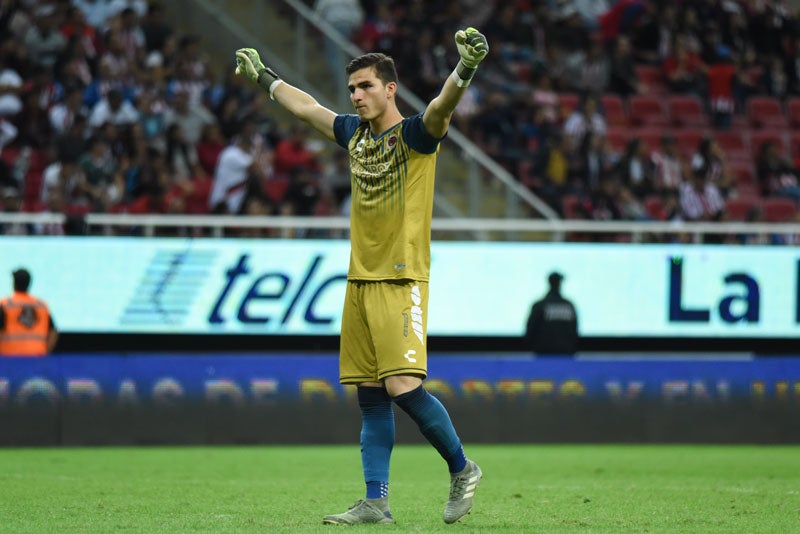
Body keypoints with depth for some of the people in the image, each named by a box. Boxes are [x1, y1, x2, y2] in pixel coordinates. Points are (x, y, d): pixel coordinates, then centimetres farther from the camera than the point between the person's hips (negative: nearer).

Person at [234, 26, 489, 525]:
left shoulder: (415, 134, -7)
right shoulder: (355, 132, 14)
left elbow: (442, 109, -28)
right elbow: (307, 107, 31)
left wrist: (465, 70, -47)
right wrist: (265, 77, 42)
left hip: (401, 282, -7)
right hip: (360, 281, 7)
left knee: (403, 387, -16)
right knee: (371, 396, 5)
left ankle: (463, 469, 3)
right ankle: (376, 502, 7)